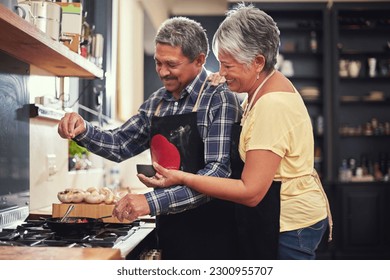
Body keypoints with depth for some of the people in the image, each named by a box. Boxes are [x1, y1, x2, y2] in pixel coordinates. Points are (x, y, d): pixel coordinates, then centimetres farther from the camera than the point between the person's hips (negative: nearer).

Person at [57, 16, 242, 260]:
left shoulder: (220, 100, -13)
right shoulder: (157, 102, 7)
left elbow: (219, 172, -23)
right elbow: (121, 145, 16)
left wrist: (152, 202, -29)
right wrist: (82, 131, -4)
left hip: (211, 231, -6)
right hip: (169, 228, 6)